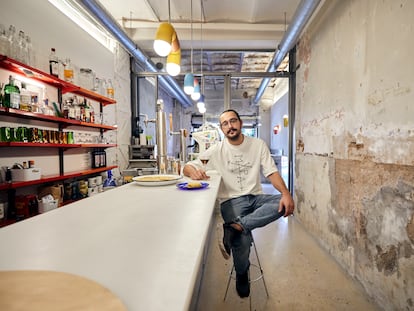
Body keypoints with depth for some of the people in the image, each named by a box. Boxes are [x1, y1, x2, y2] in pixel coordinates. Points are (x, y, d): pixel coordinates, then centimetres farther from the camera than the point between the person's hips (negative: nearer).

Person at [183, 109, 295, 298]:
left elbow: (271, 172, 1)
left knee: (284, 204, -25)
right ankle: (241, 275, 9)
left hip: (255, 197, 3)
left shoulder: (258, 144, 6)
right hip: (231, 200, -2)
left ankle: (235, 227, -29)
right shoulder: (216, 151, 1)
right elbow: (188, 167, -1)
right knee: (243, 239, -25)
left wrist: (286, 194, -18)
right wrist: (194, 172, -28)